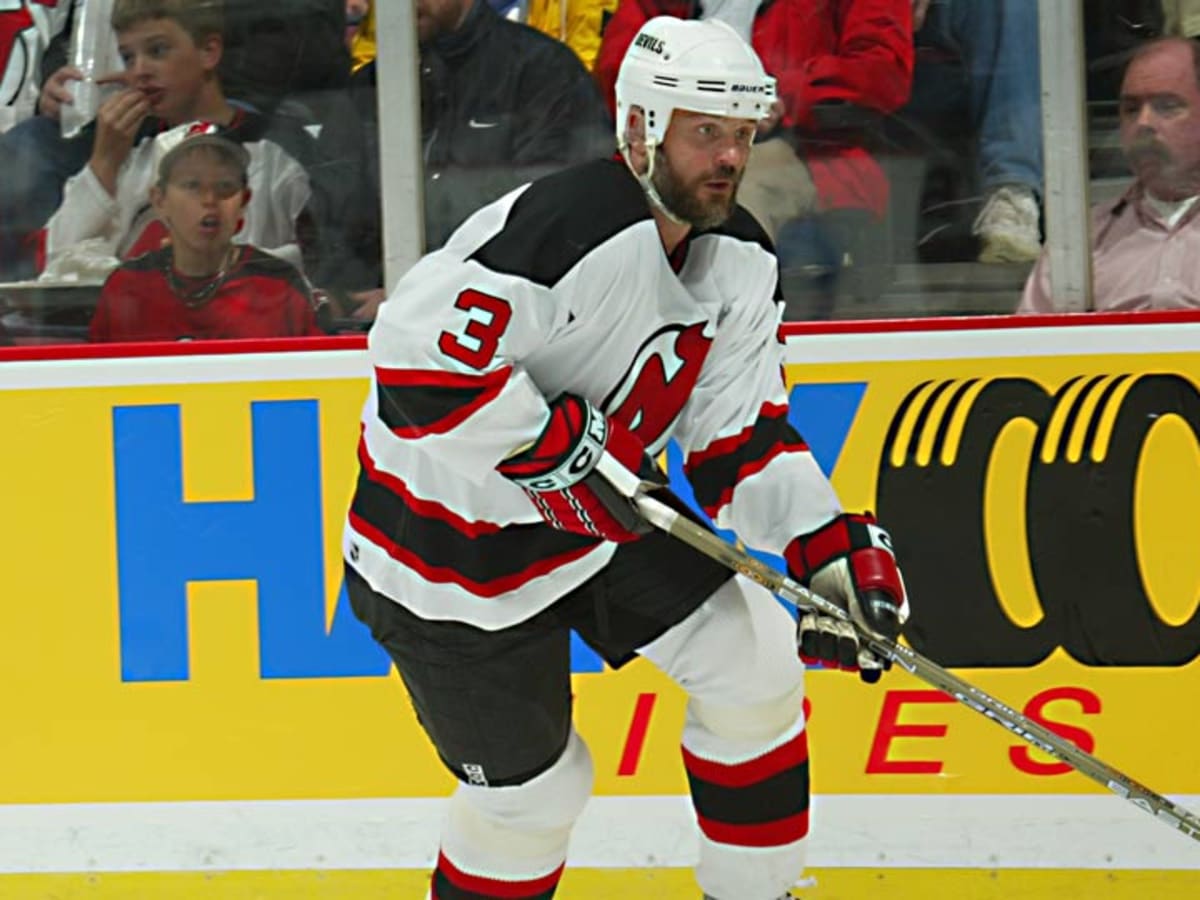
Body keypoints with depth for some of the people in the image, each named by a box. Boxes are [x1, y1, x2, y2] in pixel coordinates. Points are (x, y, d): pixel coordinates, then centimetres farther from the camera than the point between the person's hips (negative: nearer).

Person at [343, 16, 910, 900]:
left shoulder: (741, 260, -2)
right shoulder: (561, 228, -30)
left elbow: (740, 431, 1)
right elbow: (417, 352, -35)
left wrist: (833, 548, -12)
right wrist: (564, 448, -32)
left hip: (602, 520, 8)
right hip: (449, 545, -8)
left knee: (755, 659, 1)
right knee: (532, 785, 1)